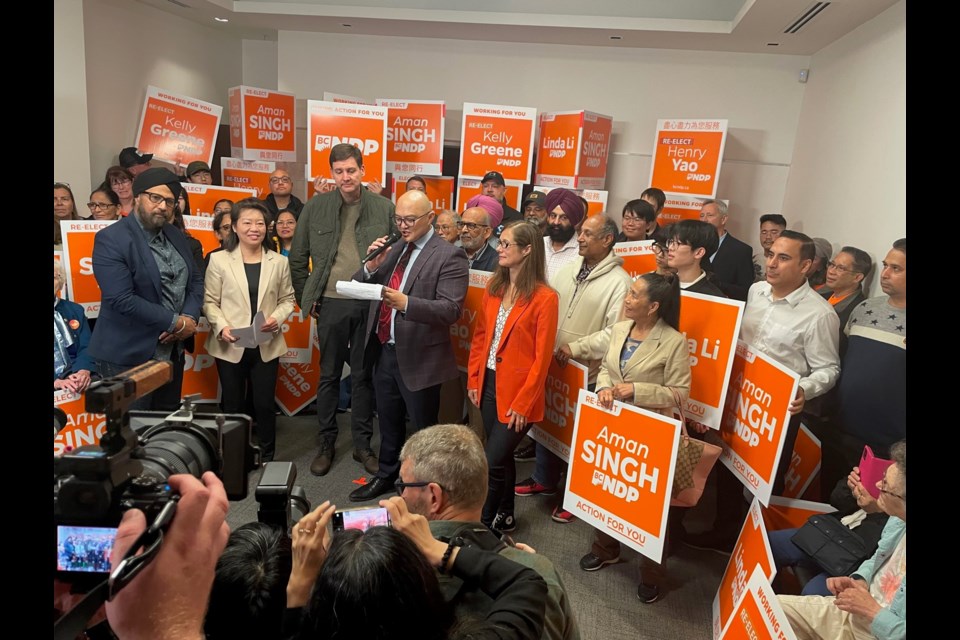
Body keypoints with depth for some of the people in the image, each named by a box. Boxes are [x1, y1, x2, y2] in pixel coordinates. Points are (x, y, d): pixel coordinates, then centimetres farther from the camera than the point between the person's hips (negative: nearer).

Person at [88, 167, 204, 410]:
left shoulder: (176, 236, 8)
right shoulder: (111, 239, -14)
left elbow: (195, 280, 11)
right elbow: (122, 299, -22)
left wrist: (189, 318, -9)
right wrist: (176, 323, -18)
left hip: (173, 351, 7)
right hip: (129, 356, -7)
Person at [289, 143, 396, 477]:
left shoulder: (384, 208, 0)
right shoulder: (315, 207, 2)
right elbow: (298, 258, 8)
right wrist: (306, 298, 5)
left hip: (369, 305, -1)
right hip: (331, 303, 1)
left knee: (363, 376, 9)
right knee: (328, 375, 10)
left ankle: (362, 444, 22)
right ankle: (326, 444, 24)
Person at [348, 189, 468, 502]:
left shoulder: (449, 255, -12)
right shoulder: (395, 249, 11)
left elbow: (452, 309, -22)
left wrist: (407, 303, -33)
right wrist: (372, 265, -9)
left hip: (418, 357, -7)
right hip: (385, 351, 7)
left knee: (423, 429, 9)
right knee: (388, 422, 22)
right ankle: (385, 476, 40)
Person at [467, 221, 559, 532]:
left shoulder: (544, 298, -14)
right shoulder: (494, 286, 5)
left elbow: (542, 357, -14)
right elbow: (480, 335, 10)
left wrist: (523, 403, -14)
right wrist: (474, 379, 6)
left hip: (517, 392, -6)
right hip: (488, 384, 6)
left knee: (493, 462, -3)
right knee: (502, 455, 19)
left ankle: (483, 522, 16)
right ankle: (505, 516, 37)